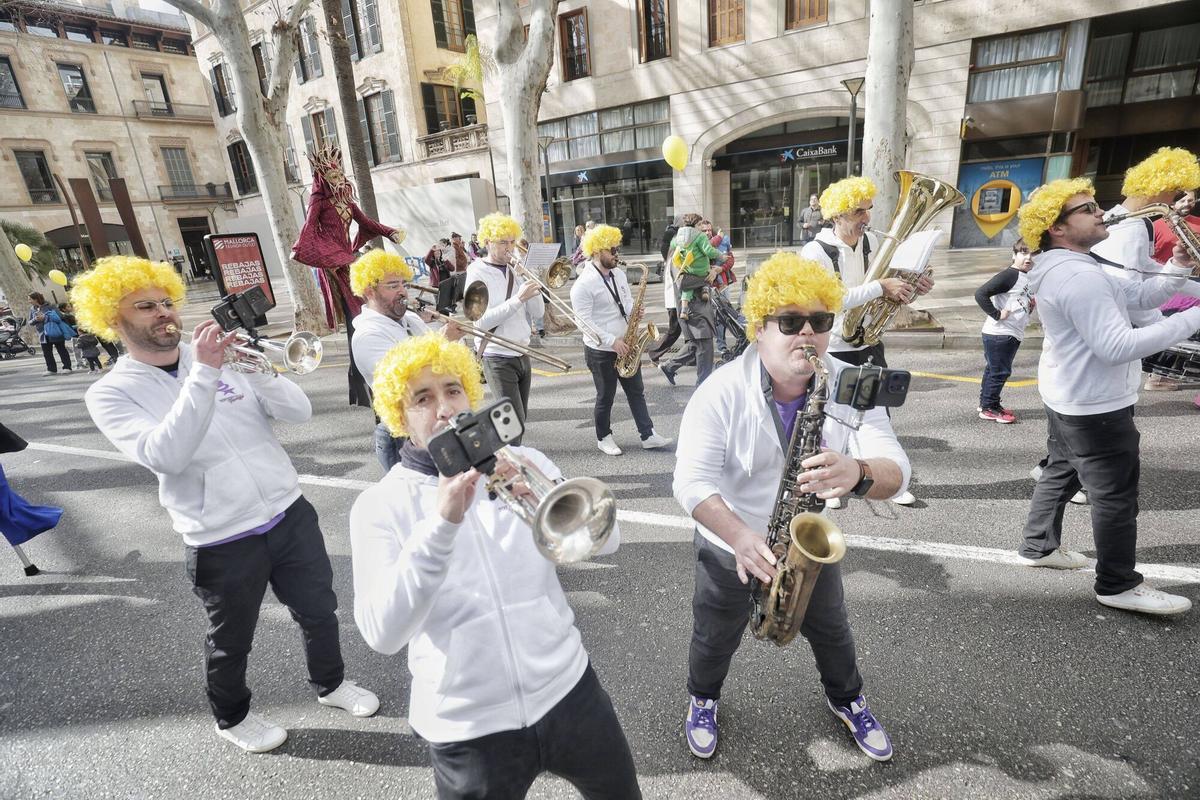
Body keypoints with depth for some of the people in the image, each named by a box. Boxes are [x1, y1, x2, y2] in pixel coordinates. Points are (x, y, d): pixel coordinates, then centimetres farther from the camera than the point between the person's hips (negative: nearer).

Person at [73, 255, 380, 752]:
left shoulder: (224, 357, 3)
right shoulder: (110, 393, -6)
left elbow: (299, 411, -6)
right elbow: (166, 455, -25)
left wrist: (255, 365, -21)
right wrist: (204, 373, -29)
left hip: (290, 513, 4)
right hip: (222, 542, -3)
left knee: (320, 612, 19)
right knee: (231, 641, 19)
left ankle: (330, 683, 45)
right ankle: (232, 717, 47)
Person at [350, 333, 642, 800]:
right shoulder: (378, 506, -9)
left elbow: (605, 541, -10)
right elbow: (382, 634, -19)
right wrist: (442, 522, -31)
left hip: (566, 689, 3)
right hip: (467, 726, -2)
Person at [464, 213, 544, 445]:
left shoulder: (514, 272, 10)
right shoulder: (478, 274, -8)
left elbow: (538, 312, 6)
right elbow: (480, 321, -20)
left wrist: (530, 282, -7)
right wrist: (518, 298, -23)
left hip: (522, 355, 7)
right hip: (497, 359, -6)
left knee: (519, 420, 13)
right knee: (515, 422, -11)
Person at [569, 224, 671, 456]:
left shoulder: (619, 274, 7)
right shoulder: (584, 284, -16)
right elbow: (585, 322, -20)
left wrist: (633, 314, -6)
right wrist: (612, 341, -22)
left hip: (624, 347, 7)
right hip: (600, 350, -7)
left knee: (636, 392, 9)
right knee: (605, 398, 6)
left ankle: (648, 435, 16)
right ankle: (603, 438, 25)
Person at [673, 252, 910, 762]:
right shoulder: (721, 392, -25)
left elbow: (895, 470, -24)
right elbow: (692, 479, -28)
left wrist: (859, 473, -48)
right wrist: (740, 536, -44)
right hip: (729, 545, -2)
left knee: (830, 630, 26)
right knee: (716, 638, 20)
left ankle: (847, 700, 58)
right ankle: (702, 699, 53)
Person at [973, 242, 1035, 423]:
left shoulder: (1029, 279, 14)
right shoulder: (1009, 275, -15)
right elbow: (981, 294, -24)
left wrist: (1033, 303, 6)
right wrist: (996, 314, -22)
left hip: (1013, 334, 9)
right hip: (999, 333, -9)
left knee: (994, 370, 16)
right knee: (998, 371, -2)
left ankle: (988, 403, 27)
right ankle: (988, 408, 9)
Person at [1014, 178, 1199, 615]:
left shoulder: (1070, 267, 10)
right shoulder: (1079, 275, -25)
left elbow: (1138, 294, 11)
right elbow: (1117, 347, -29)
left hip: (1068, 397, 10)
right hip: (1095, 406, -10)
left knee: (1061, 471, 21)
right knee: (1116, 496, 2)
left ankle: (1039, 546, 35)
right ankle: (1118, 585, 16)